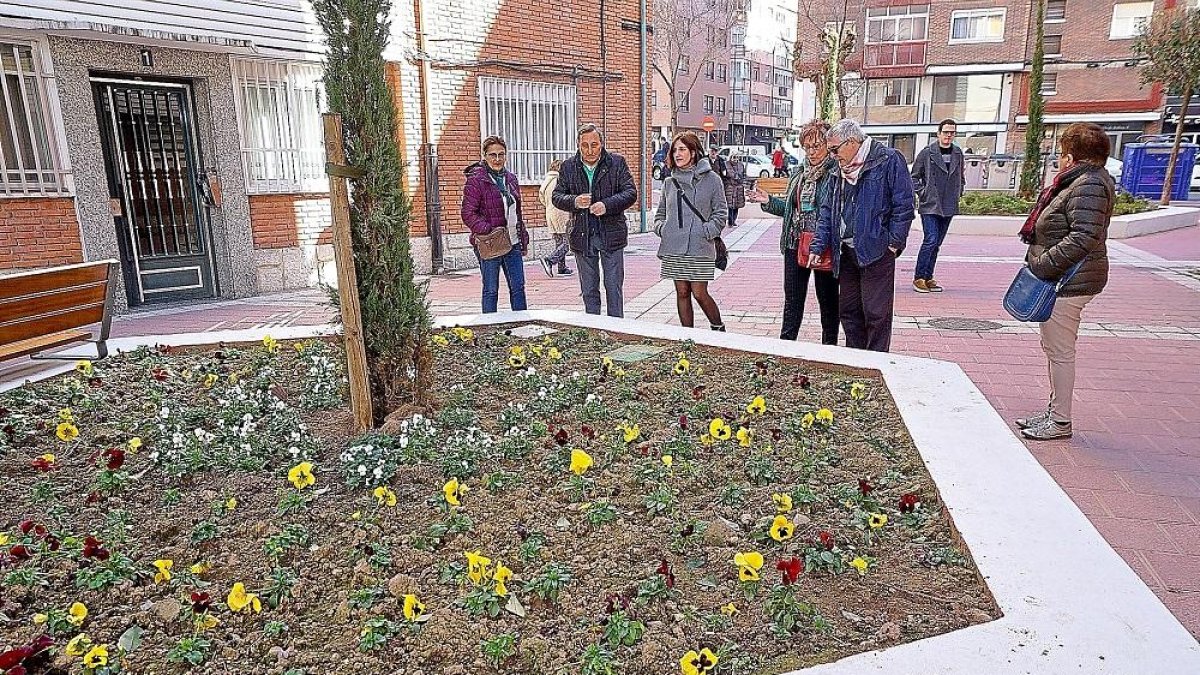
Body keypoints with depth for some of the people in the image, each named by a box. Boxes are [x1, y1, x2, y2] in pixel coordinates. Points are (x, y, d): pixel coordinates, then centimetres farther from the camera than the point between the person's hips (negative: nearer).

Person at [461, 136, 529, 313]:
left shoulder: (510, 178, 12)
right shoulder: (476, 180, -8)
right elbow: (468, 213, -13)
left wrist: (524, 239, 16)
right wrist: (487, 231, -23)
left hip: (513, 243, 6)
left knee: (518, 287, 9)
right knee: (491, 290, 2)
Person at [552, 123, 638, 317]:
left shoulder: (617, 162, 0)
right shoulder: (569, 166, 6)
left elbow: (631, 193, -4)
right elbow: (557, 196, 6)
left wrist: (607, 205, -20)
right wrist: (574, 201, -16)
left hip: (611, 235, -2)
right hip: (582, 236, 2)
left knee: (613, 287, 3)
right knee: (589, 290, 11)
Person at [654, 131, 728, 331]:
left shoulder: (711, 179, 2)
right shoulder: (670, 182, 13)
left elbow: (721, 212, 2)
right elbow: (661, 212, 22)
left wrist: (707, 231, -10)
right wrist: (660, 227, 3)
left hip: (699, 247, -4)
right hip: (673, 248, 4)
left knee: (699, 294, -5)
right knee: (682, 293, 7)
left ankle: (719, 329, 19)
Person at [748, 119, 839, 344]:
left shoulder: (837, 172, -11)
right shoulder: (801, 172, 12)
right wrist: (768, 201, 7)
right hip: (795, 244, 6)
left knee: (828, 300, 10)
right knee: (792, 300, 14)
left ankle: (829, 348, 24)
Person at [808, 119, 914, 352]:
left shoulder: (888, 160, -6)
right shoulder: (840, 170, 13)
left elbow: (903, 205, -8)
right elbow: (827, 211, 14)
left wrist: (893, 243, -12)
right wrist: (818, 246, 5)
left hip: (876, 252, -7)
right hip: (846, 252, 7)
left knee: (876, 313, -1)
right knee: (848, 311, 13)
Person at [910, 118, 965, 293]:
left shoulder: (958, 154, 10)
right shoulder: (927, 153, -4)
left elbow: (961, 178, 23)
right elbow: (914, 177, 2)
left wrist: (958, 194, 11)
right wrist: (923, 193, -7)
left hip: (948, 207, 5)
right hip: (929, 206, -5)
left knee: (937, 244, 8)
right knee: (930, 240, -13)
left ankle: (928, 278, 15)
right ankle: (918, 278, -5)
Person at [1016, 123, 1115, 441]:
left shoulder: (1089, 185, -17)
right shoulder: (1078, 182, 15)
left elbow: (1084, 237, -27)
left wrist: (1044, 264, -23)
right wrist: (1042, 264, 14)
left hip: (1068, 283, -11)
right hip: (1061, 280, 11)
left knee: (1060, 351, -2)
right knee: (1053, 348, 17)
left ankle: (1060, 421, 9)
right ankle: (1054, 411, 29)